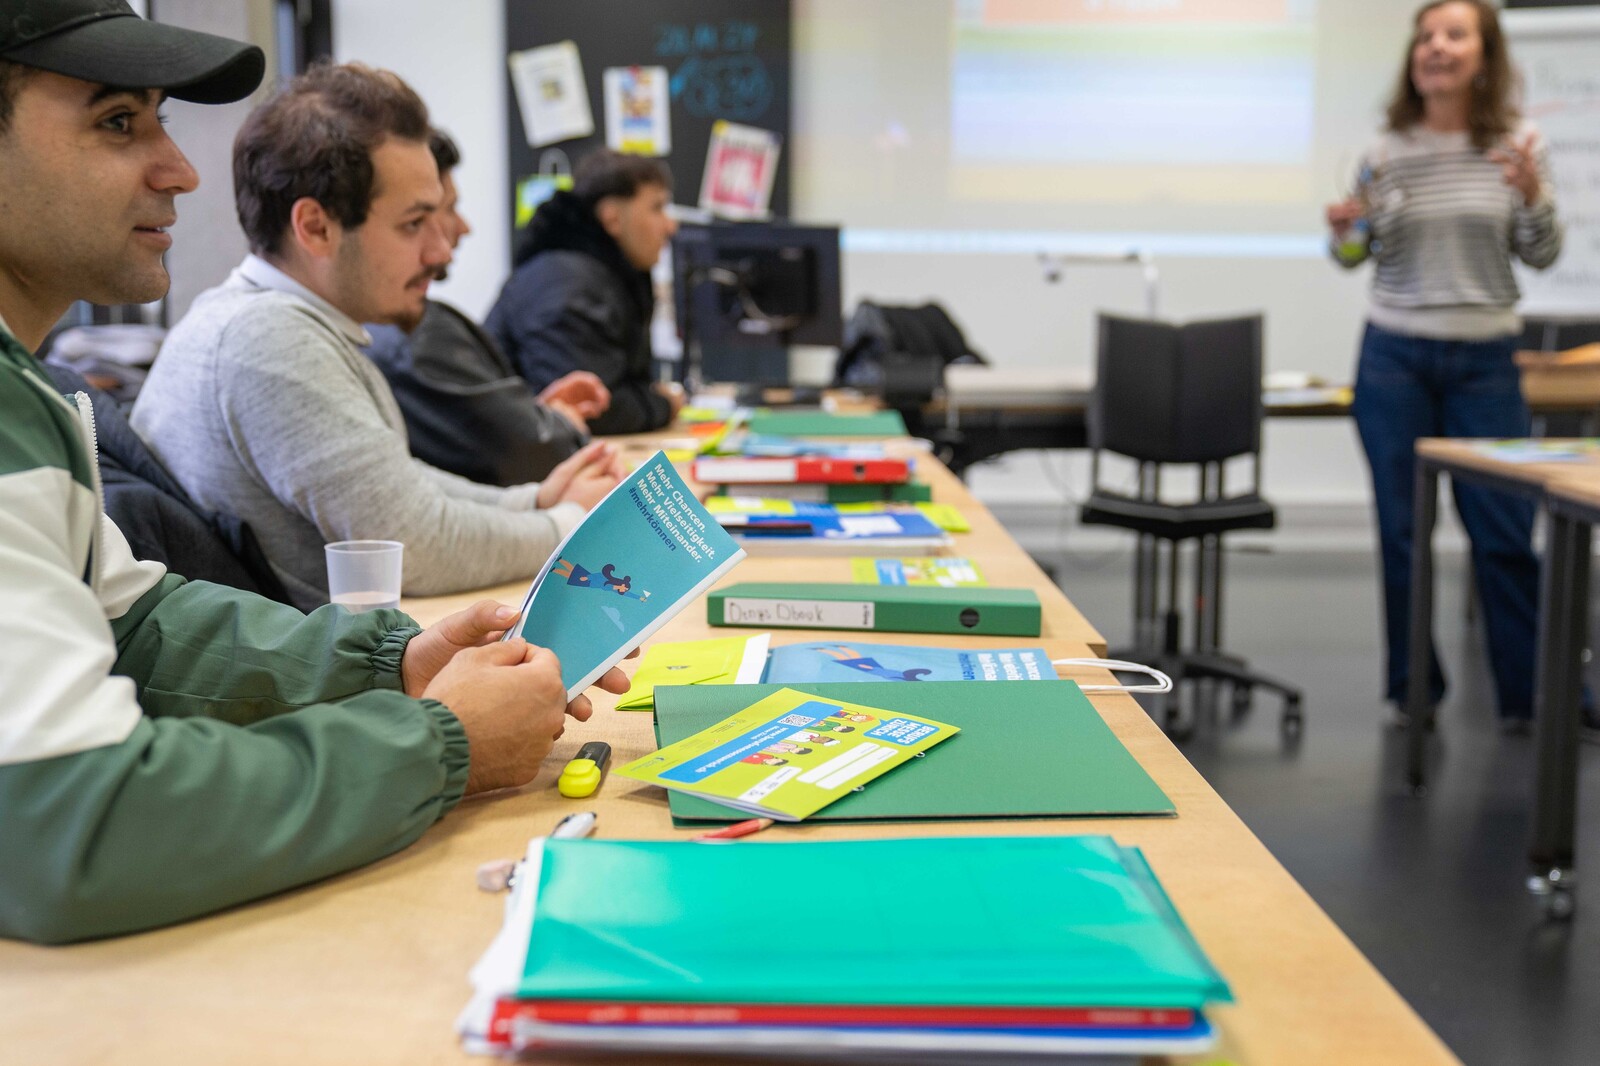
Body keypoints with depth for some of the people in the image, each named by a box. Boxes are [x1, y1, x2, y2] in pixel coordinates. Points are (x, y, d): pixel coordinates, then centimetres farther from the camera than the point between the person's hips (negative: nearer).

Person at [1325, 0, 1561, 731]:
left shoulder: (1516, 147, 0)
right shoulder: (1388, 152, 1)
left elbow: (1542, 256, 3)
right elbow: (1356, 257, 9)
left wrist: (1534, 197, -16)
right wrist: (1346, 231, -13)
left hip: (1485, 359, 0)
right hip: (1396, 355, 1)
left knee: (1504, 533, 0)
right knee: (1402, 528, 5)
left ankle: (1531, 695, 12)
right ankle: (1412, 690, 18)